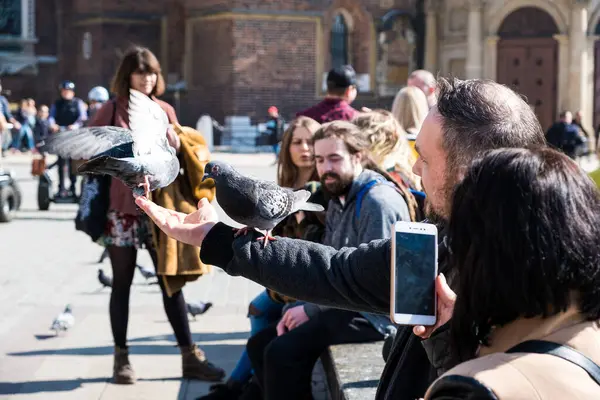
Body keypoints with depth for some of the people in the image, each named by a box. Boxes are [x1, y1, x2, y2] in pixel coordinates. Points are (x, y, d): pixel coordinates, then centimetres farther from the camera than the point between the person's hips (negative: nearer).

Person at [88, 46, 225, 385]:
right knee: (122, 283, 6)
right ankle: (122, 357, 16)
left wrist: (174, 144, -10)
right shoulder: (112, 110, -1)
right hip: (121, 208, -2)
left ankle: (190, 357, 9)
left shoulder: (165, 110, 7)